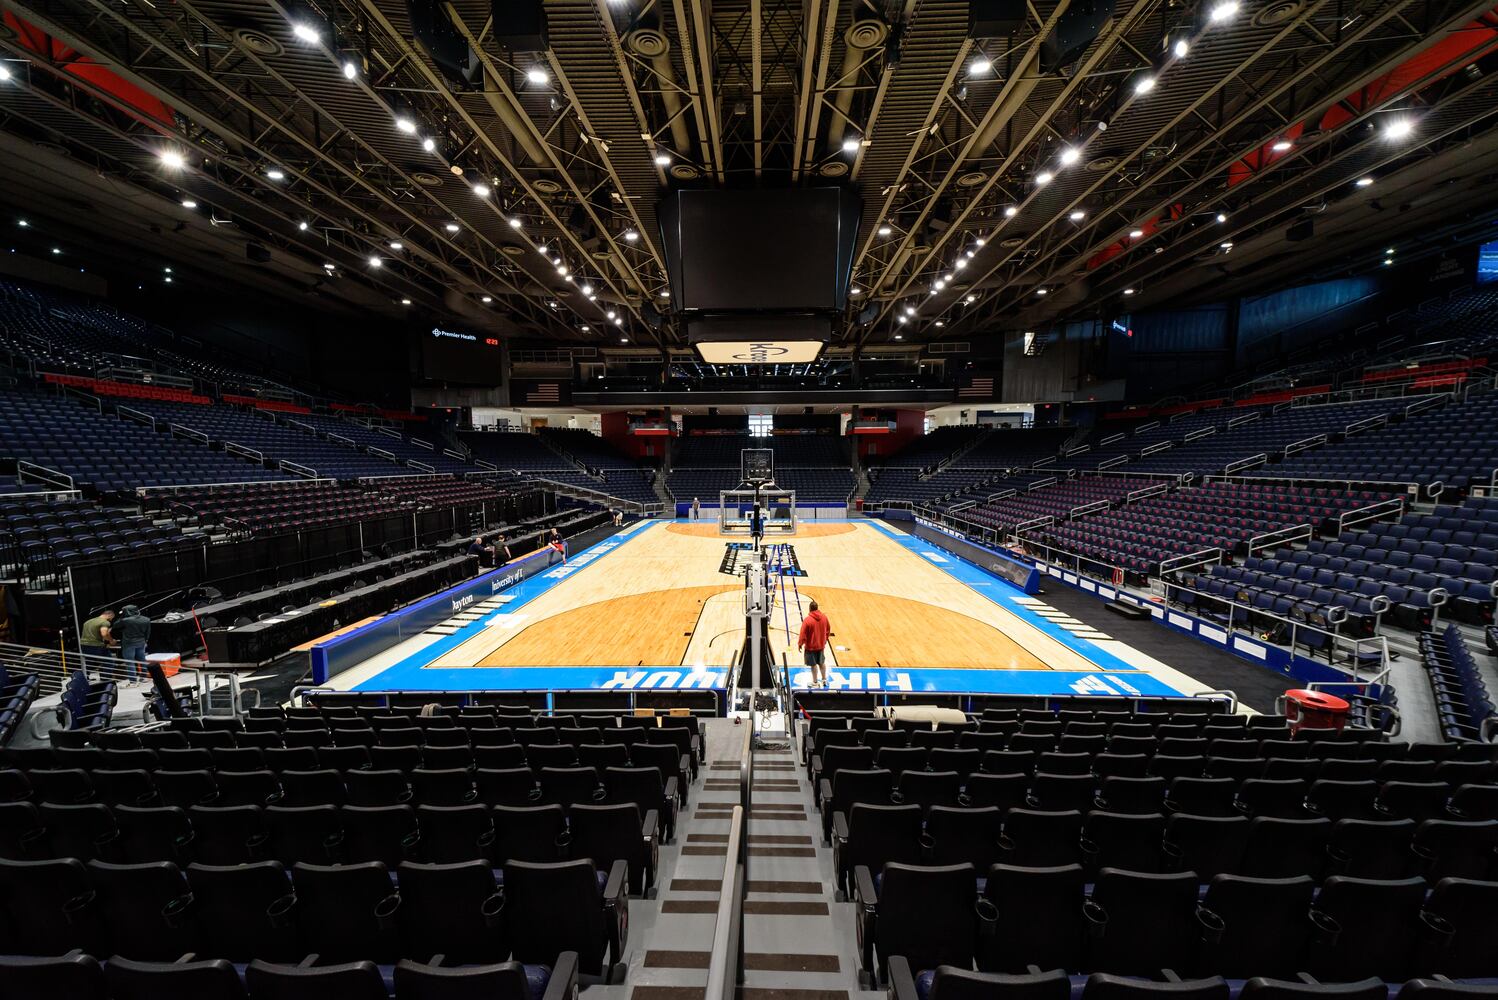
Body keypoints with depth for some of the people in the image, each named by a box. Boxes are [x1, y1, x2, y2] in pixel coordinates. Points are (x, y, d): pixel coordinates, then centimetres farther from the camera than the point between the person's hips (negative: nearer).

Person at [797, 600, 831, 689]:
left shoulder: (807, 620, -24)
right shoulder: (824, 617, -7)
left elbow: (803, 634, -19)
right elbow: (828, 630, 6)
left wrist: (800, 644, -4)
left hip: (811, 646, -5)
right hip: (821, 645, 5)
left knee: (814, 665, 8)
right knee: (822, 663, 21)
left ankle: (815, 683, 20)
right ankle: (824, 680, 35)